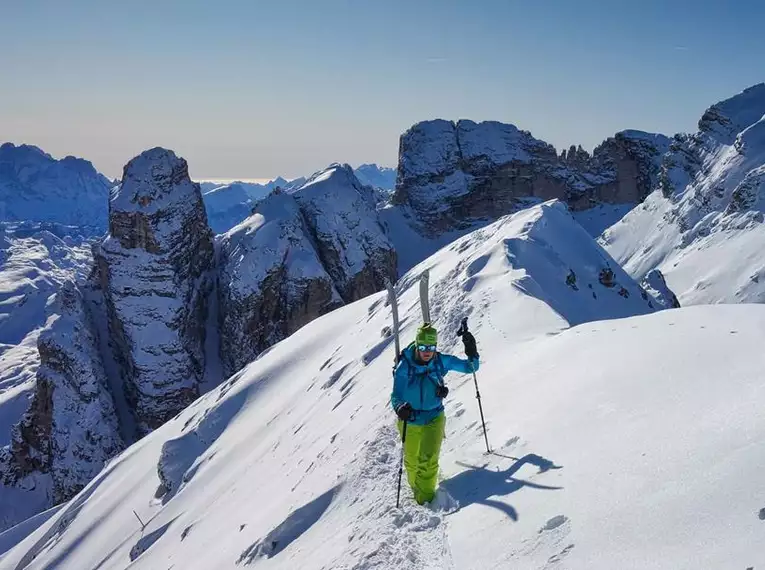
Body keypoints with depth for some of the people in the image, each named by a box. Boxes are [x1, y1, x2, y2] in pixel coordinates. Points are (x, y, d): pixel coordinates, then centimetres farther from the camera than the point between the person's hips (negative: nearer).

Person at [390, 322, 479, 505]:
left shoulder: (442, 361, -12)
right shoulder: (405, 366, -18)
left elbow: (471, 368, -3)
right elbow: (396, 396, -18)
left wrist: (472, 353, -23)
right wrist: (400, 407, -40)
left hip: (434, 418, 0)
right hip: (410, 421, 0)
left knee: (429, 459, -14)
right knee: (412, 461, 16)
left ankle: (425, 496, 4)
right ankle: (415, 487, 44)